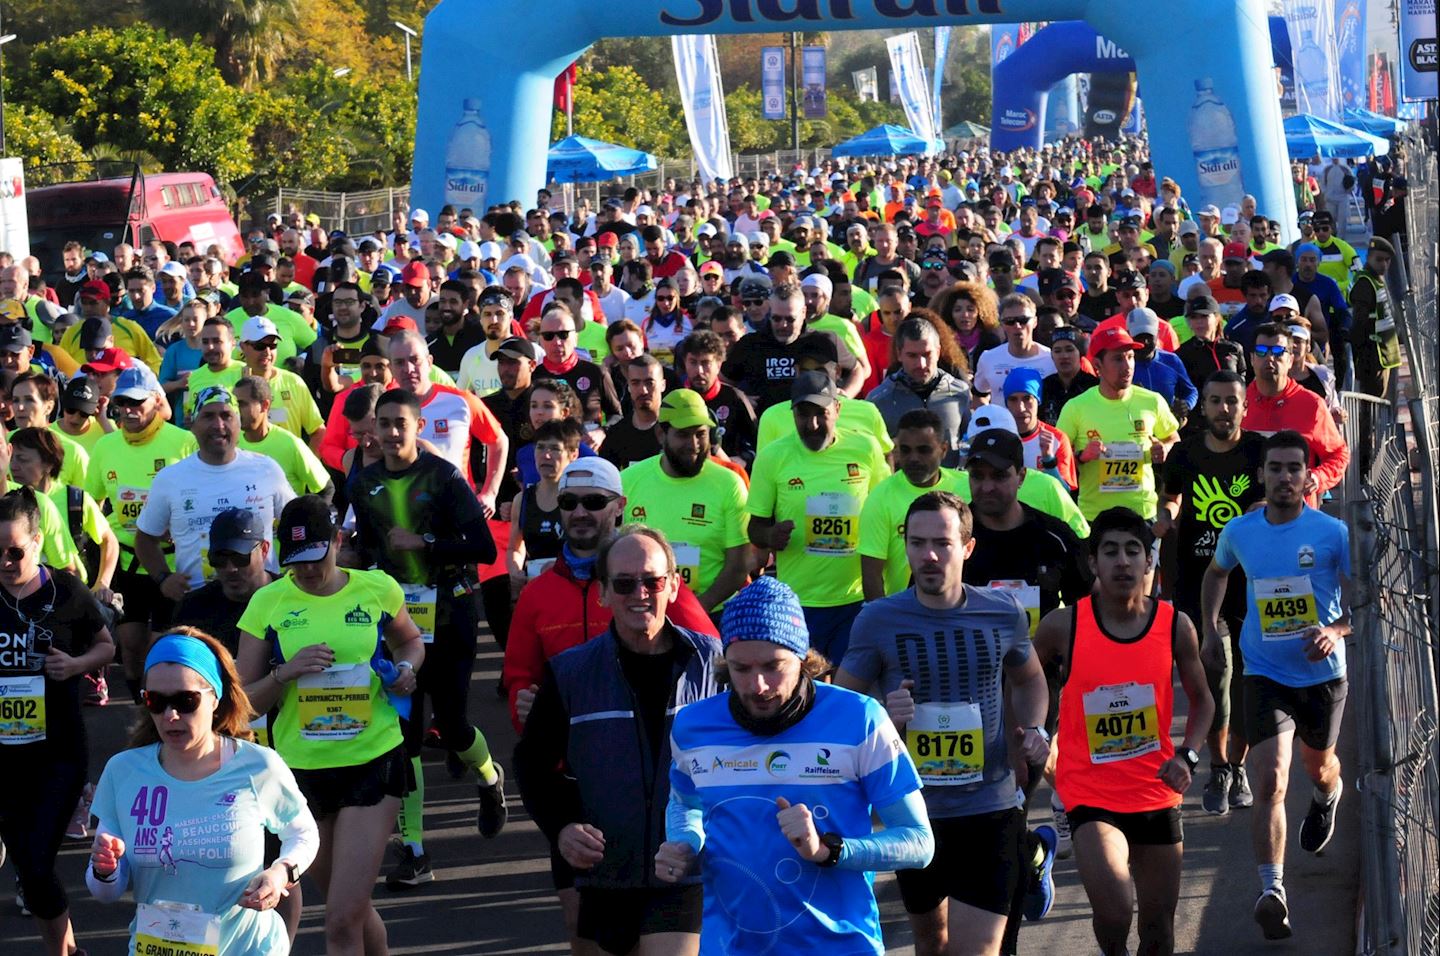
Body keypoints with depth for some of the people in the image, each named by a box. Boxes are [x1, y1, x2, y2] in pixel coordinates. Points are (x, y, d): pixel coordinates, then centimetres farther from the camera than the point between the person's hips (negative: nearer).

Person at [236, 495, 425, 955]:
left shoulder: (377, 589, -2)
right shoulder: (268, 603, -2)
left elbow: (410, 641, 20)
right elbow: (242, 702, 0)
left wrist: (406, 669, -2)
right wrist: (286, 672, -18)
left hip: (373, 762, -2)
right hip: (302, 767, 2)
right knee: (350, 906, 17)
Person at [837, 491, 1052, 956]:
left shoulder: (1003, 612, -3)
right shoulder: (878, 620, -8)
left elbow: (1028, 679, 18)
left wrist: (1034, 730, 0)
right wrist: (880, 717, -21)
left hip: (989, 811, -1)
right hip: (913, 811, 1)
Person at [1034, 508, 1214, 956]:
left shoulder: (1175, 626, -4)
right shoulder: (1063, 626, -11)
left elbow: (1202, 700, 10)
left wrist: (1187, 755, -6)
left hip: (1156, 792, 3)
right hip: (1090, 794, -3)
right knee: (1114, 910, -23)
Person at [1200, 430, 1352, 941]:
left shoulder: (1333, 533, -11)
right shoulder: (1240, 532, -2)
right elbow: (1217, 572, 20)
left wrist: (1336, 631, -26)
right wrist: (1210, 627, 10)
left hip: (1322, 673, 0)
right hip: (1265, 674, 0)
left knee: (1318, 766, 24)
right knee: (1270, 781, -15)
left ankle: (1328, 797, 63)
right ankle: (1272, 889, -19)